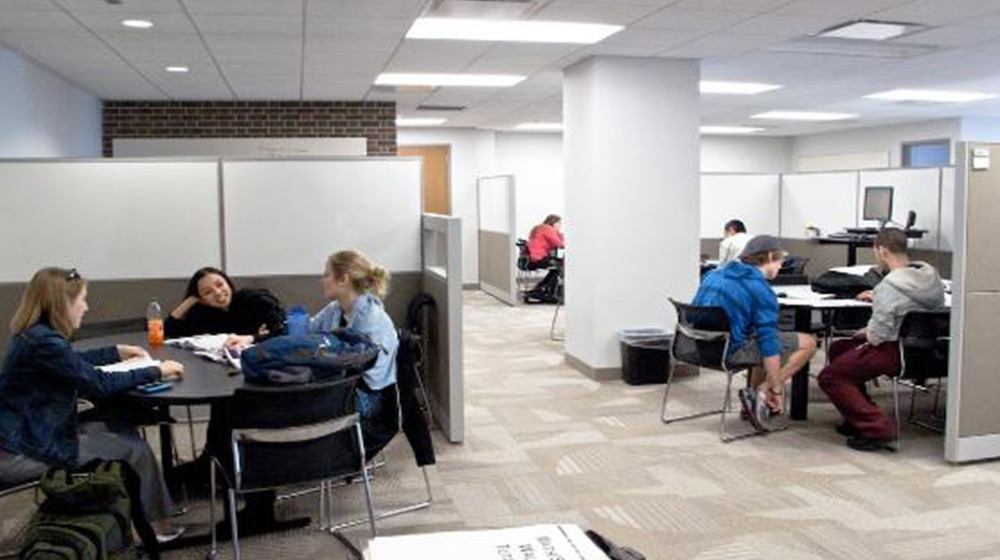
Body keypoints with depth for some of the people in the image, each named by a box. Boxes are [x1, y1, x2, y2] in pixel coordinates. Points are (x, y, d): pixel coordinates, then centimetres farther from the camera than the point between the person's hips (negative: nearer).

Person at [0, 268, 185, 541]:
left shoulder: (36, 335, 5)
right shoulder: (44, 342, -25)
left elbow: (75, 362, 26)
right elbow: (100, 383, -23)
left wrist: (118, 351, 25)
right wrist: (156, 371, -15)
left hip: (28, 435, 10)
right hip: (23, 454, -10)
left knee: (124, 431, 12)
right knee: (135, 448, -2)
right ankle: (154, 525, 16)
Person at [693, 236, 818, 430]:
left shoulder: (714, 275, 12)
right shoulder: (761, 290, -11)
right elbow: (769, 342, -16)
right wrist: (776, 389, -10)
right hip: (731, 350, -8)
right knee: (807, 343, 0)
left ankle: (754, 400, 23)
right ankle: (761, 394, -6)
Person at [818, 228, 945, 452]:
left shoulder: (888, 286, -24)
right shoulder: (931, 275, 2)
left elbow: (878, 335, -25)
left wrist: (864, 333, -3)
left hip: (897, 354, -9)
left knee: (830, 377, -2)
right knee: (838, 349, 22)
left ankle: (877, 428, -7)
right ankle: (860, 417, 25)